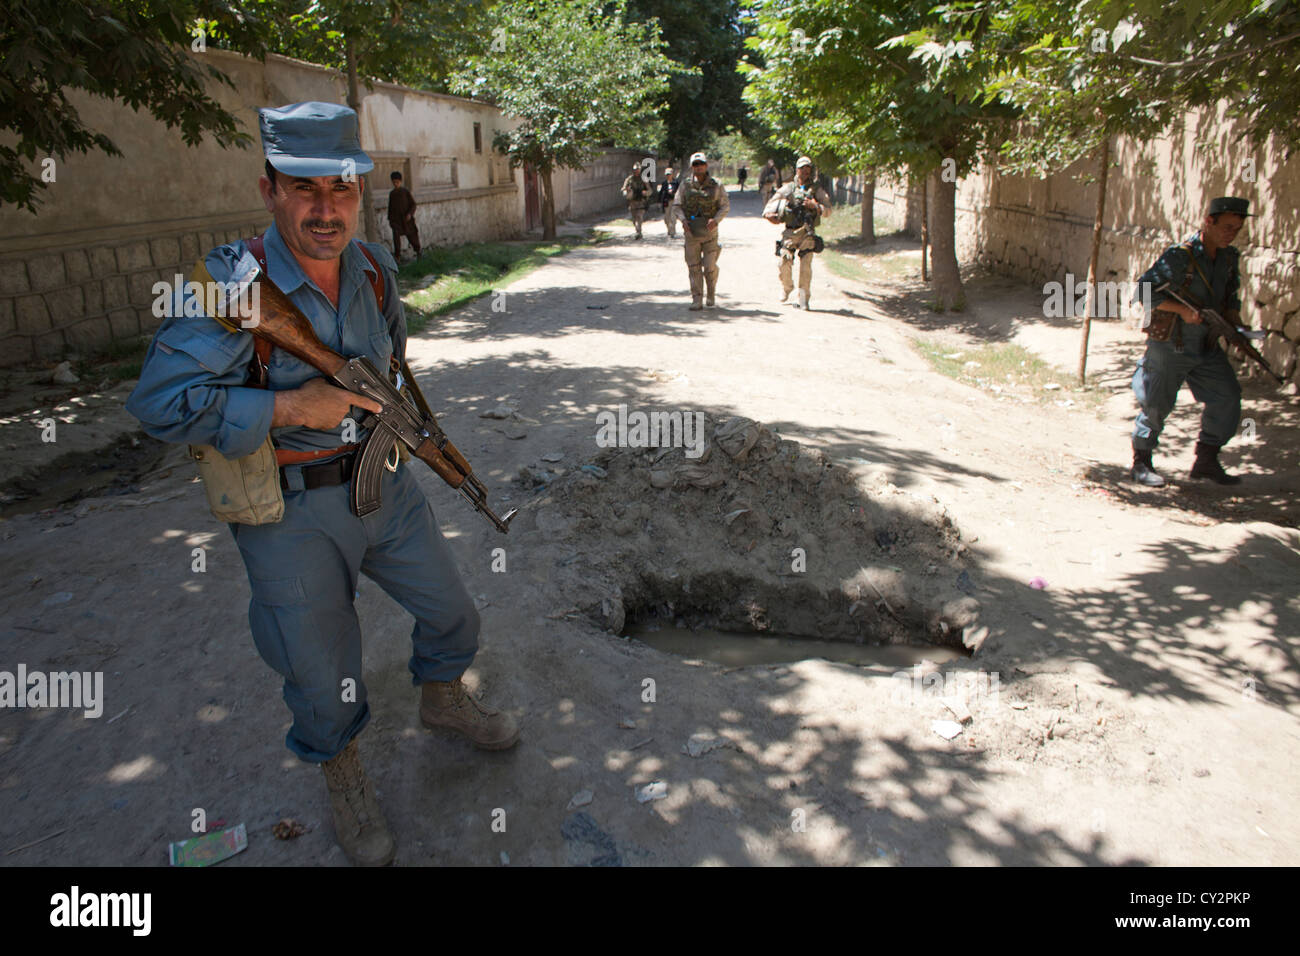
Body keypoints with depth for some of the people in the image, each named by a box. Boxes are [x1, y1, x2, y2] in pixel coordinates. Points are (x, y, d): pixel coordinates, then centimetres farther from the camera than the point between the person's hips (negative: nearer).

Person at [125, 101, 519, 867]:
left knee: (453, 615, 18)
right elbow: (161, 401, -26)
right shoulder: (232, 282, -21)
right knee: (322, 674, 10)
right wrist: (288, 408, -26)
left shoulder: (376, 267, -1)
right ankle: (344, 776, 40)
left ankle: (443, 699, 50)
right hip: (292, 516, -5)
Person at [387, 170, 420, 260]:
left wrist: (410, 213, -19)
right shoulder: (391, 193, 7)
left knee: (412, 235, 11)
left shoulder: (406, 191, -3)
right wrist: (389, 218, 16)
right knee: (396, 235, -17)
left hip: (406, 218, -2)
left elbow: (413, 204, -4)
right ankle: (397, 256, -17)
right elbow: (390, 207, 17)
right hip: (396, 219, 2)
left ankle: (417, 251, 37)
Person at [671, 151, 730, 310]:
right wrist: (682, 219, -10)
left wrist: (716, 220, -14)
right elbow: (676, 205, 9)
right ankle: (697, 300, 6)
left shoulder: (716, 186, 2)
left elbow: (725, 206, 4)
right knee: (693, 267, 1)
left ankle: (711, 296, 20)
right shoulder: (685, 186, 4)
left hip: (709, 232, -1)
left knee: (710, 266, -3)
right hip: (691, 232, 1)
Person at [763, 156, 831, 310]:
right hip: (789, 232, 1)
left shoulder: (817, 190, 9)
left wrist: (815, 206, -14)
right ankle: (786, 288, 23)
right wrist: (769, 214, -6)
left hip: (807, 233, -1)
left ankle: (802, 298, -2)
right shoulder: (787, 188, 10)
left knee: (805, 266, -9)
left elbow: (828, 210, 4)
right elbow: (770, 204, 16)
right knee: (785, 262, -6)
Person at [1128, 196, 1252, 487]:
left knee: (1227, 397, 1)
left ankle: (1206, 461, 14)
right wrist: (1181, 309, -25)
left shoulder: (1229, 257, 6)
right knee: (1156, 404, 1)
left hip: (1208, 346, 7)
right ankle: (1141, 464, 16)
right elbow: (1143, 291, -20)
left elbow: (1231, 296, 19)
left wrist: (1235, 323, 1)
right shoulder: (1179, 256, -17)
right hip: (1170, 346, -7)